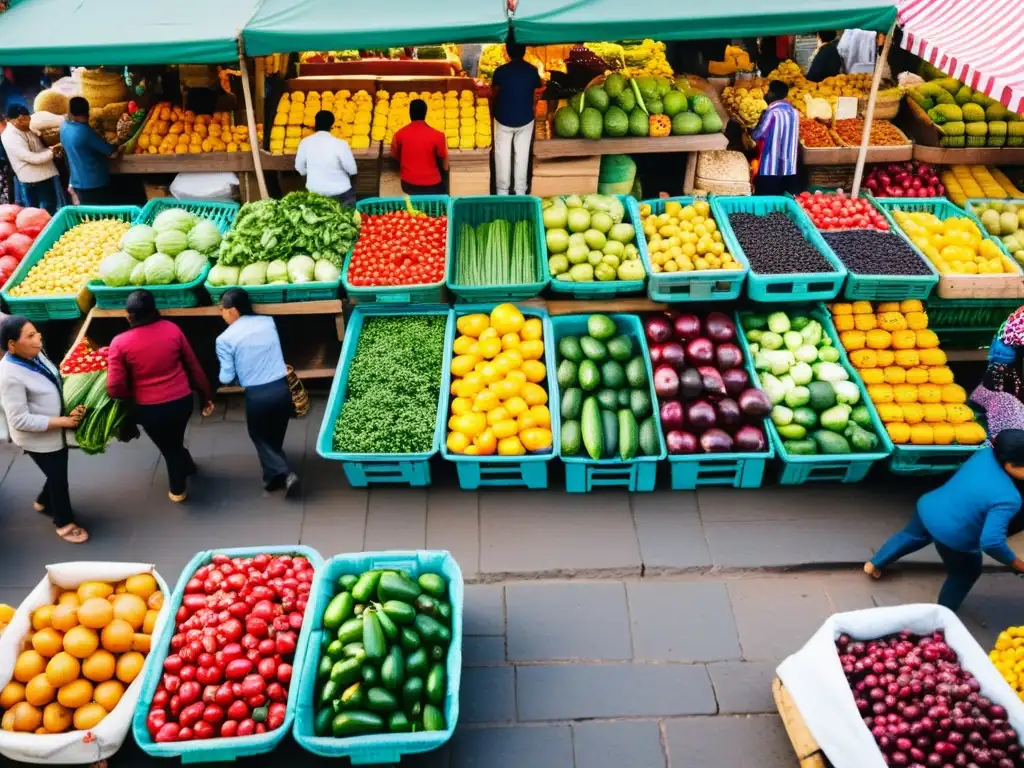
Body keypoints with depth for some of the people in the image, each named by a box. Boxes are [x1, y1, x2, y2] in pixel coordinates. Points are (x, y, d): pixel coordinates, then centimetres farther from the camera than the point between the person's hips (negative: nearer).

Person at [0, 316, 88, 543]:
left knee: (58, 472, 26)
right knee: (58, 477, 10)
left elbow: (55, 382, 7)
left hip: (55, 430, 8)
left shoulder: (34, 354, -8)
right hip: (37, 438, -8)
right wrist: (63, 421, -26)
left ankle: (43, 502, 54)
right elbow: (20, 420, -29)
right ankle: (64, 523, 33)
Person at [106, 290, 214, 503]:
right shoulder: (171, 329, -8)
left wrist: (132, 395, 7)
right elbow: (193, 366, 0)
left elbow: (114, 388, -15)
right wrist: (206, 395, 12)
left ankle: (178, 489, 43)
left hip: (150, 408, -2)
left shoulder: (120, 342, -15)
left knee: (168, 447, 22)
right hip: (182, 400, 2)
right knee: (175, 440, 31)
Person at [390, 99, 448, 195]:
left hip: (408, 185, 3)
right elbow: (445, 166, -4)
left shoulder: (399, 134, -8)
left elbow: (394, 156, 9)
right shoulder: (437, 135, -14)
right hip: (431, 185, -3)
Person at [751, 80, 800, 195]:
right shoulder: (794, 111, 10)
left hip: (770, 167, -7)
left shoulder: (772, 112, -11)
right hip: (789, 168, 7)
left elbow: (756, 135, -8)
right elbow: (797, 136, 17)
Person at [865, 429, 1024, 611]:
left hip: (928, 508, 6)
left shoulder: (986, 454, -12)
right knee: (965, 574, 25)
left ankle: (874, 564, 53)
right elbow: (991, 542, -32)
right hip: (953, 538, -6)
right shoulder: (1009, 499, -31)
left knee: (910, 536, 38)